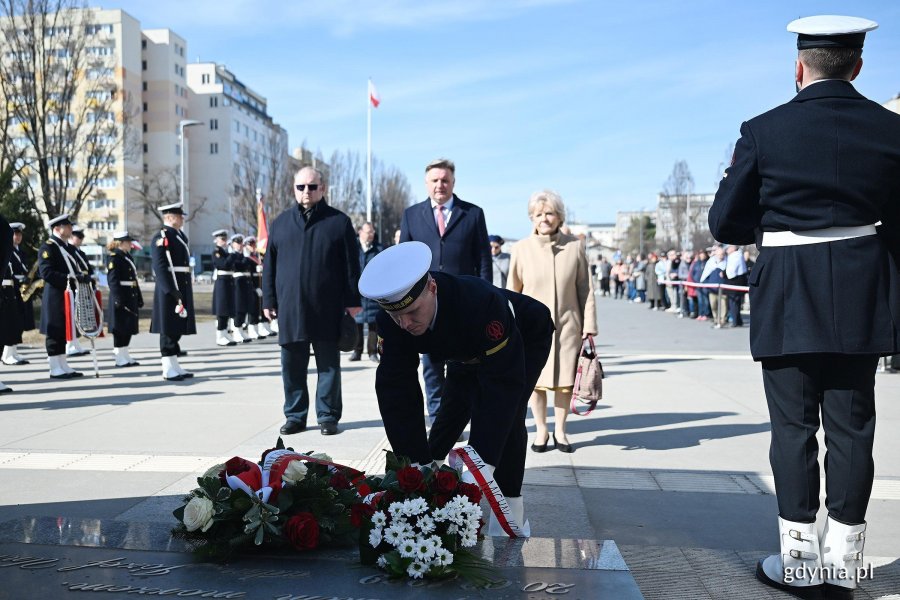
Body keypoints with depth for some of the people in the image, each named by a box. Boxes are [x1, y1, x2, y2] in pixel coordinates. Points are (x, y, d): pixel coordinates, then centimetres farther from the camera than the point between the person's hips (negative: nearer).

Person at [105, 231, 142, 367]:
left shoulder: (127, 257, 16)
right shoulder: (114, 258, -11)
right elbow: (113, 281, -18)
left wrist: (139, 298, 18)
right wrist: (119, 300, -23)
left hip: (131, 299, 9)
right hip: (121, 299, -9)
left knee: (129, 327, 12)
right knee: (120, 329, -2)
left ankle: (124, 355, 20)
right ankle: (120, 358, 4)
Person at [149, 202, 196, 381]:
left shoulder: (181, 236, 18)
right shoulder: (161, 238, -11)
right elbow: (160, 267, -19)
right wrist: (172, 291, -24)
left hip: (183, 290, 9)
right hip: (169, 291, -9)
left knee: (178, 328, 13)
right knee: (169, 330, -4)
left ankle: (174, 366, 20)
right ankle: (169, 369, 1)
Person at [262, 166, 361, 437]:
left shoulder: (339, 222, 4)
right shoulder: (280, 223, 12)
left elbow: (351, 265, 2)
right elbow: (269, 265, 12)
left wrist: (352, 300, -3)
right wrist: (269, 300, 6)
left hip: (327, 309, -2)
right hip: (290, 309, 2)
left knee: (328, 365, 5)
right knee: (292, 366, 7)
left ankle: (328, 416, 15)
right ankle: (295, 415, 19)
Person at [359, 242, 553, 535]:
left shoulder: (482, 303, -47)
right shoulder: (391, 322, -30)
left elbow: (503, 384, -44)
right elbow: (397, 390, -29)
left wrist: (482, 464, -48)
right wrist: (416, 464, -34)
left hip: (525, 342, -5)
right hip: (467, 354, 5)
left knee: (505, 412, -24)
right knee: (450, 413, 5)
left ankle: (511, 506, -9)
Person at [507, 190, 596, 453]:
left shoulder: (575, 246, -1)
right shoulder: (521, 249, -1)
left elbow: (585, 289, 2)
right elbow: (512, 291, 5)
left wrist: (589, 324, -1)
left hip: (567, 325, 0)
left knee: (565, 379, 5)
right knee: (536, 380, 5)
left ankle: (560, 431, 21)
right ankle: (541, 430, 21)